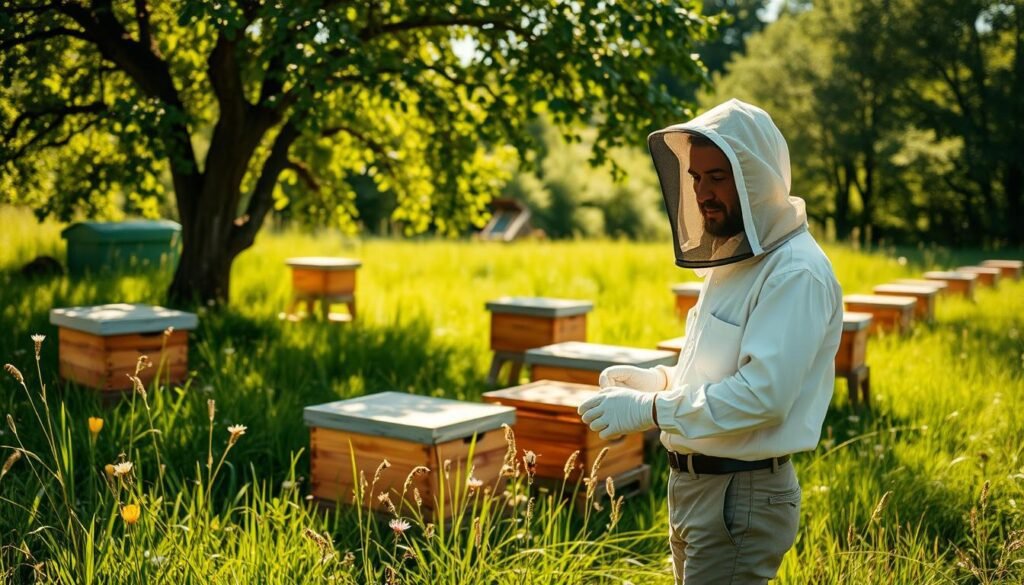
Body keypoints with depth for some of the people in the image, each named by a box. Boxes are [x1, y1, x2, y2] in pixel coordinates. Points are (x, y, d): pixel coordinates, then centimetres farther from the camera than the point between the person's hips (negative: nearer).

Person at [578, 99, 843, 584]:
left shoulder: (795, 275, -18)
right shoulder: (733, 259, 13)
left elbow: (763, 394, -26)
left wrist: (648, 411, -21)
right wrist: (658, 380, 4)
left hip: (742, 496, -9)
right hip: (695, 487, 9)